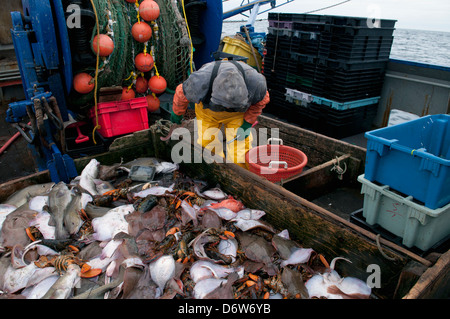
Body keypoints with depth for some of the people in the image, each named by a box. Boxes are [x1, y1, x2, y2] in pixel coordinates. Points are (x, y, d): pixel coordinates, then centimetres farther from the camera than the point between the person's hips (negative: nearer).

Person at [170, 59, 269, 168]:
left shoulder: (256, 81, -36)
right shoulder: (199, 81, -39)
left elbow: (261, 100, -10)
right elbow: (182, 94, -15)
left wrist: (248, 123, -11)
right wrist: (177, 113, 4)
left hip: (237, 115, 0)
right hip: (208, 112, 1)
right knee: (206, 144, -1)